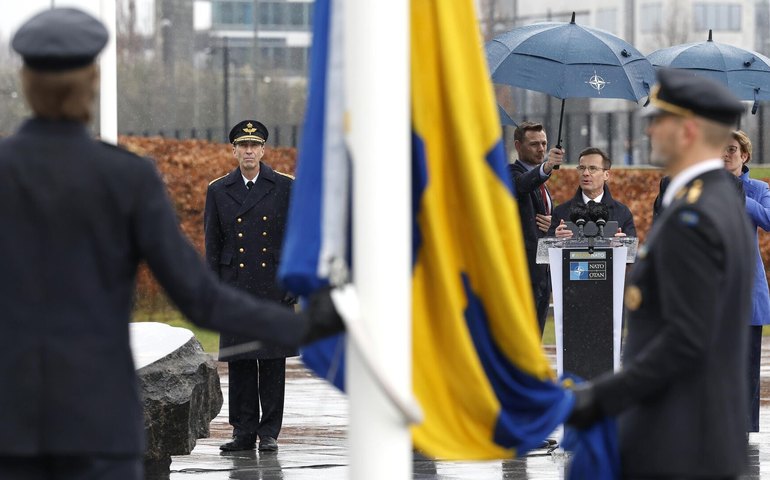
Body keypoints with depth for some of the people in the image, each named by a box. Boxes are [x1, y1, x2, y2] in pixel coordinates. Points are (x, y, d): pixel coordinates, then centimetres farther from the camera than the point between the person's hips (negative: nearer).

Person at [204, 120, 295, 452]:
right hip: (235, 287, 1)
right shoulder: (218, 191, 8)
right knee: (239, 361, 1)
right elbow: (212, 244, 9)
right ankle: (244, 432, 7)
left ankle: (269, 433, 6)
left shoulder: (284, 187, 4)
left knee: (273, 362, 0)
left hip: (274, 288, -1)